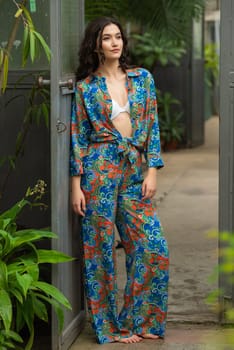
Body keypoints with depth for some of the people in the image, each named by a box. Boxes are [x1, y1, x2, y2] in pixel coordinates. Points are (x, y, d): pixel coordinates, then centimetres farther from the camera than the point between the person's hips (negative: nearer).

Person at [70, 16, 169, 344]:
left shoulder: (143, 78, 9)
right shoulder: (85, 87, 2)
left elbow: (152, 127, 8)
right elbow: (78, 136, 2)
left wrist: (152, 171, -1)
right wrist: (76, 184, -4)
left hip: (135, 171, 3)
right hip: (100, 169, -3)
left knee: (152, 247, -1)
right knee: (101, 248, 1)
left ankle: (139, 320, 15)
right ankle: (112, 325, 14)